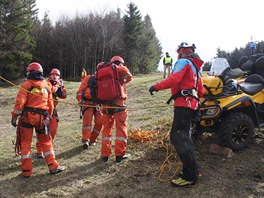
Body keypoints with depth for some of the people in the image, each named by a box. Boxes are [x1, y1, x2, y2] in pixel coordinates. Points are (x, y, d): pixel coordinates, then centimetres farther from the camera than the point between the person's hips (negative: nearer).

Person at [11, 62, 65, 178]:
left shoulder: (26, 85, -5)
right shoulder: (47, 85, 7)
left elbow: (20, 102, -13)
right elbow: (50, 103, 10)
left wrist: (14, 116, -6)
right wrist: (49, 116, 21)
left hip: (27, 116, -3)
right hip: (41, 117, 3)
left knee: (25, 143, 7)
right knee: (46, 142, 14)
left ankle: (26, 170, 11)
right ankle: (53, 166, 13)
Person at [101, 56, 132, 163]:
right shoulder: (120, 69, 3)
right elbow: (128, 76, -10)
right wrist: (122, 82, 7)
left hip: (105, 103, 5)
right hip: (118, 103, -5)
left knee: (107, 128, 13)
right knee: (121, 128, 4)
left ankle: (105, 154, 15)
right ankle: (120, 154, 4)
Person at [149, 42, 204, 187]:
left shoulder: (184, 62, -1)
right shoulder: (196, 67, 27)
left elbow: (174, 79, -20)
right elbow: (200, 91, 26)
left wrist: (157, 86, -15)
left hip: (183, 103, -10)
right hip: (192, 103, 10)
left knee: (177, 137, -14)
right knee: (184, 136, 18)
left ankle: (190, 176, -14)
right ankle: (193, 168, 26)